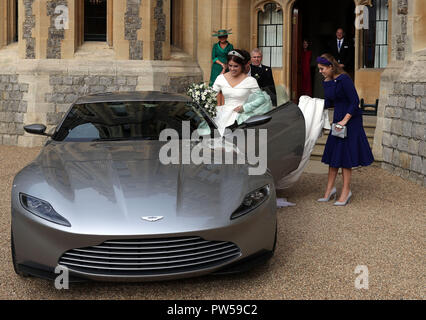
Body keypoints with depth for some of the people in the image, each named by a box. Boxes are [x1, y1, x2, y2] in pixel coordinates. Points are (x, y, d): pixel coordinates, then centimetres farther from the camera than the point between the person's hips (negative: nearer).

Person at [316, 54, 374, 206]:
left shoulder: (344, 79, -18)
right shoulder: (326, 82, 6)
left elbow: (355, 101, -20)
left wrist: (345, 120, -24)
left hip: (350, 120, -8)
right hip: (337, 119, 8)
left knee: (345, 155, -4)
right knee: (332, 153, 8)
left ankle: (346, 191, 4)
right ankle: (330, 188, 16)